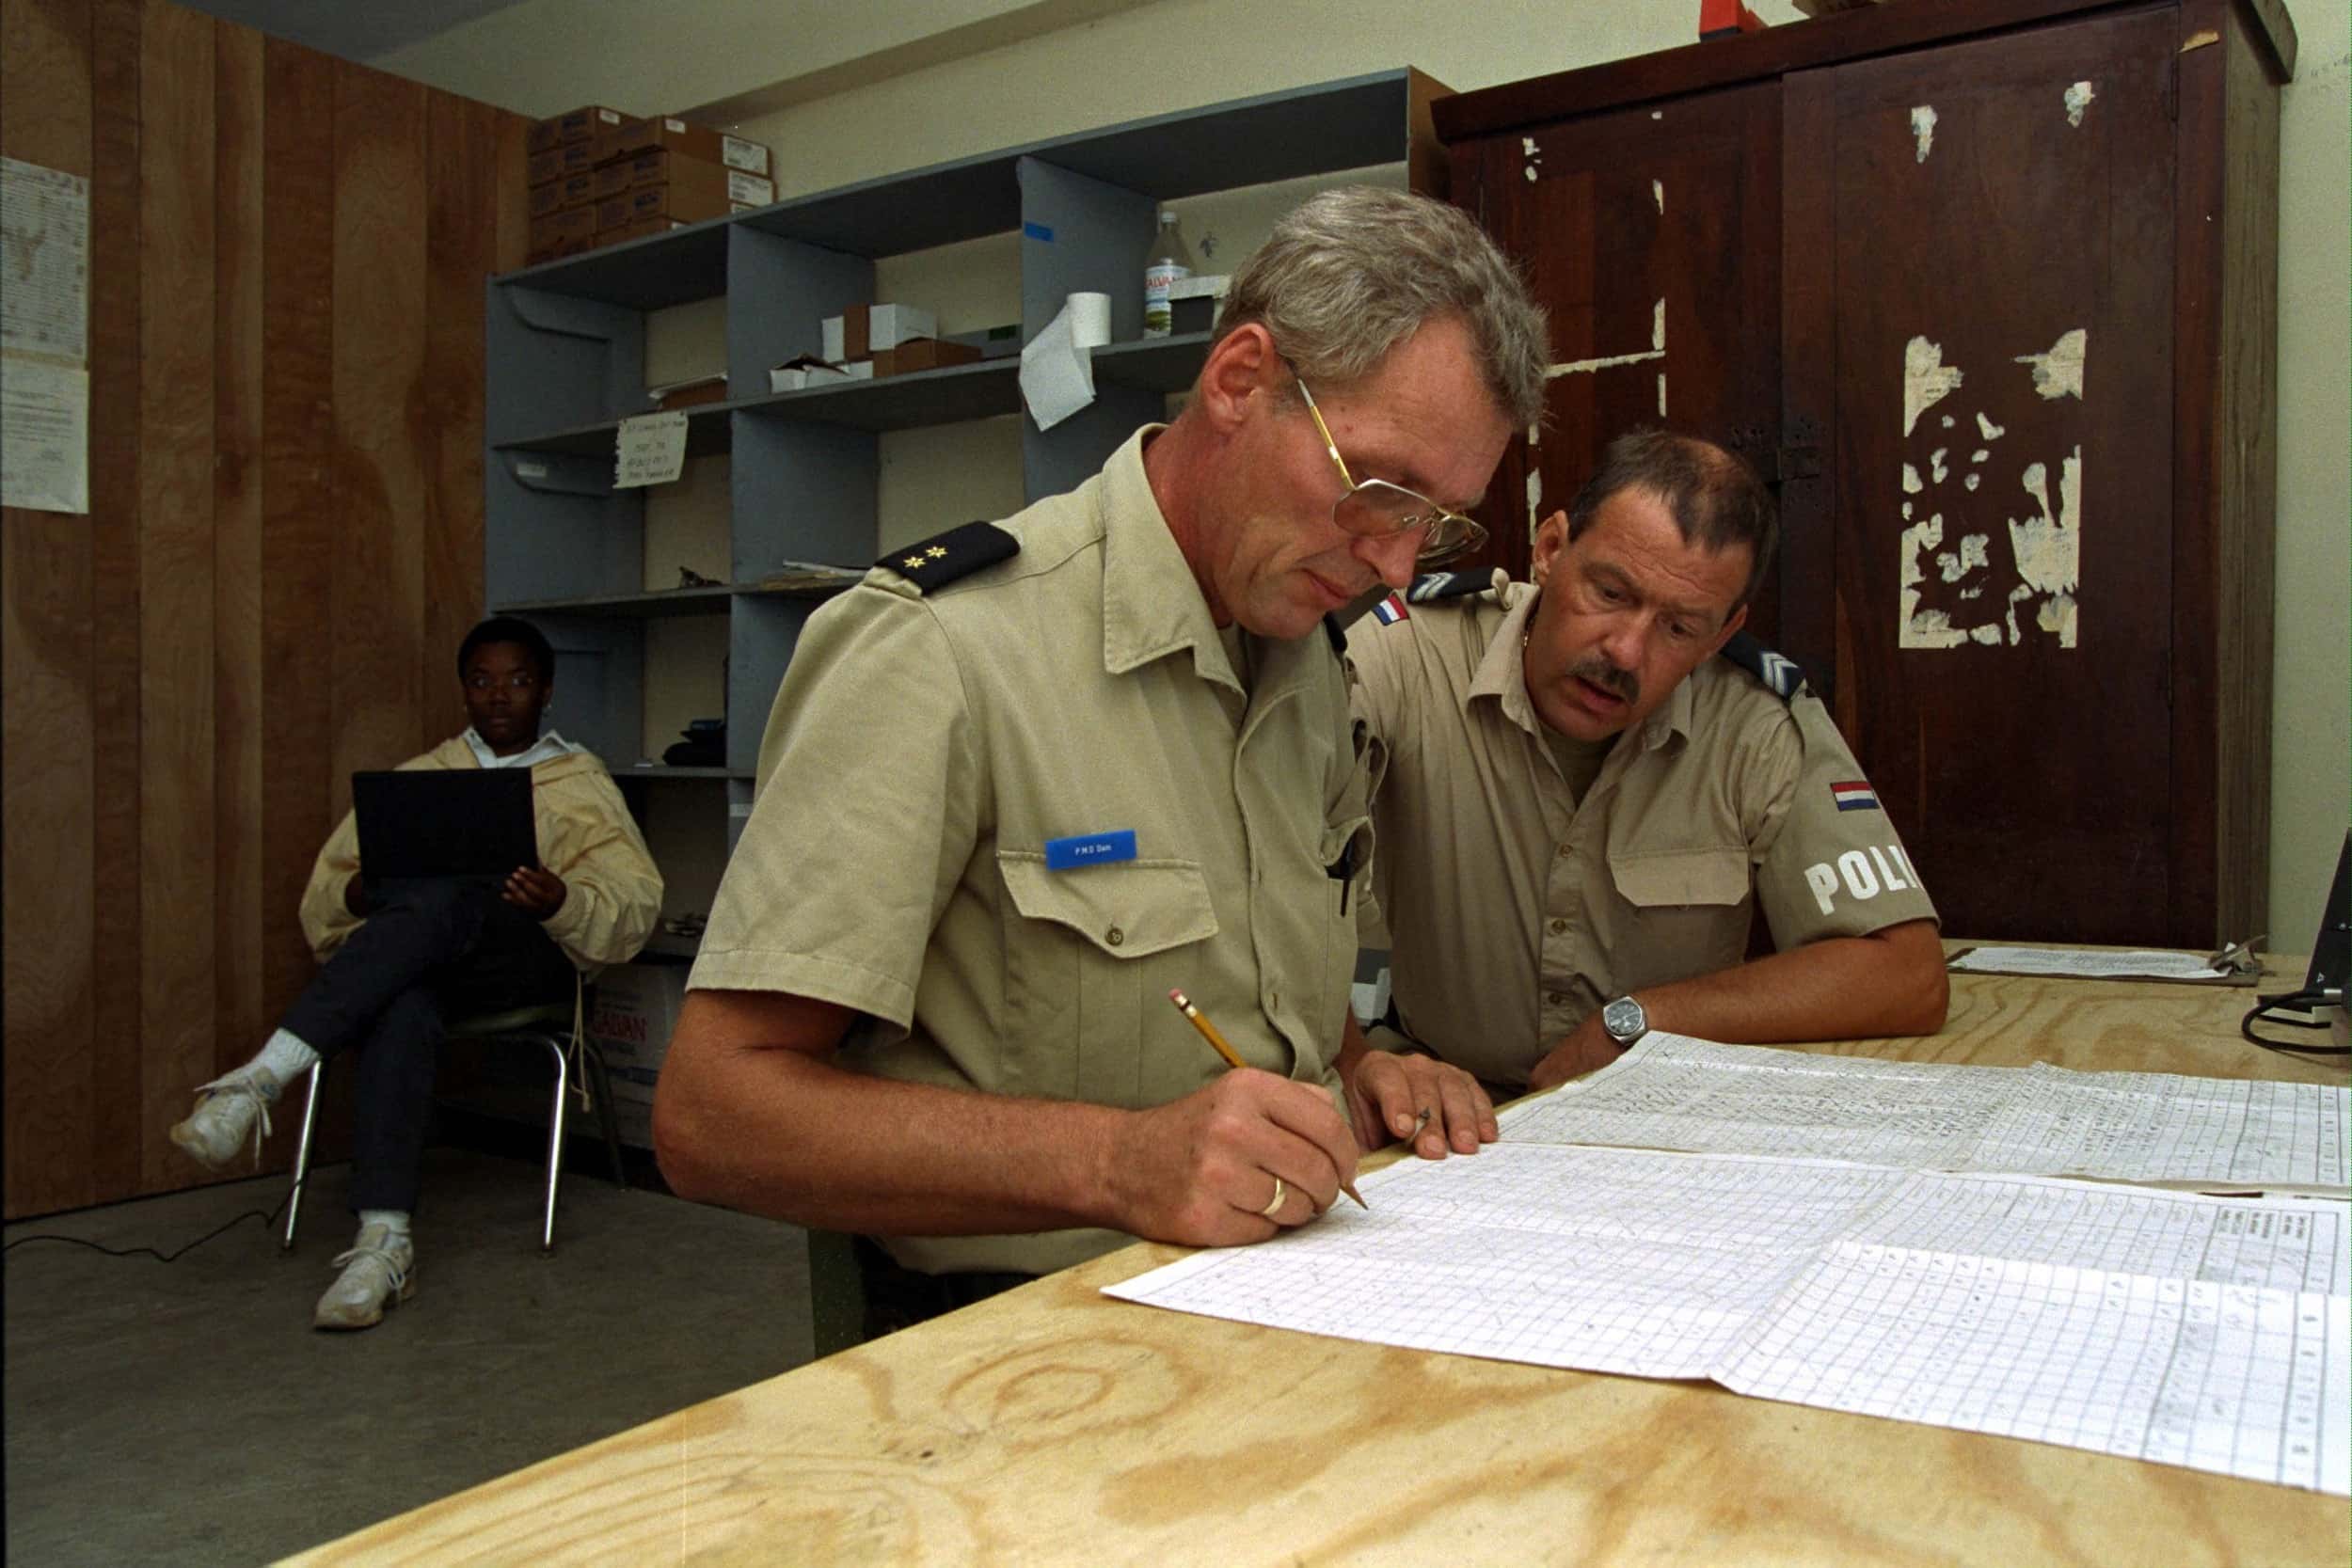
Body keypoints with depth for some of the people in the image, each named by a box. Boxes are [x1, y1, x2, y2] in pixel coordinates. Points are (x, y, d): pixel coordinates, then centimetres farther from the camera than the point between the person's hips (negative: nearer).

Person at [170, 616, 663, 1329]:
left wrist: (562, 903, -19)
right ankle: (384, 1242, -47)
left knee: (437, 898, -37)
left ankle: (261, 1078, -43)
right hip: (412, 959, 2)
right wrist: (360, 894, -6)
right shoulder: (420, 775, 27)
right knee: (400, 1008, -38)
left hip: (528, 957, -2)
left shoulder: (583, 785, 18)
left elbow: (635, 904, 4)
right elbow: (324, 892, 19)